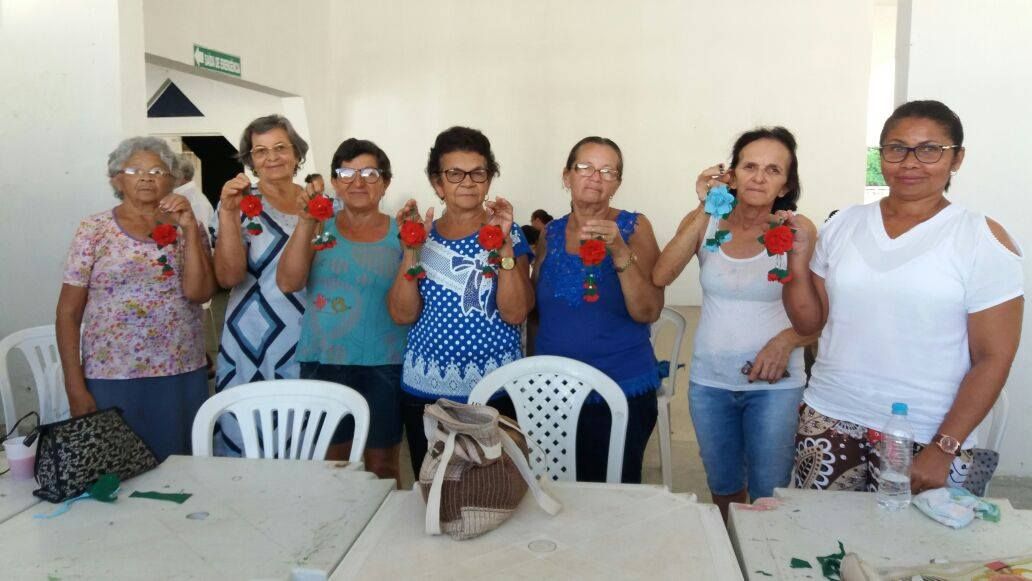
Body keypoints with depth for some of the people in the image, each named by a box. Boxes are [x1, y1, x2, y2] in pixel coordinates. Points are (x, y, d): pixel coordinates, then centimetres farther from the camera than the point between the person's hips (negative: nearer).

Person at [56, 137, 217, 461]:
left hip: (182, 376, 2)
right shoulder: (94, 230, 0)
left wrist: (190, 227, -12)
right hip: (111, 377, -1)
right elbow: (68, 312, 1)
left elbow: (199, 292, -9)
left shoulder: (188, 229, 5)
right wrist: (75, 387, -4)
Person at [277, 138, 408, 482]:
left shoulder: (399, 233, 3)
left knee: (381, 464, 9)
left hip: (384, 364, -1)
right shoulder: (320, 228, 6)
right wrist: (306, 223, -14)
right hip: (324, 360, 1)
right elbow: (288, 283, -8)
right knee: (332, 460, 11)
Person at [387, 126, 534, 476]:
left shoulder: (508, 235, -1)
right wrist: (411, 249, -13)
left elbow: (515, 313, -12)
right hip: (424, 389, 3)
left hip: (495, 391, -2)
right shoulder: (422, 236, 6)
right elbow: (403, 314, -3)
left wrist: (503, 244, -20)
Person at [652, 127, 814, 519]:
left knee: (769, 495, 7)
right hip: (710, 380, 3)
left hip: (775, 383, -2)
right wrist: (704, 211, -21)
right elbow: (661, 277, -19)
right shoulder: (705, 221, -3)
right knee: (722, 489, 20)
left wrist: (786, 340, -24)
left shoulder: (796, 230, -9)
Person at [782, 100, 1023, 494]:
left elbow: (994, 357, -6)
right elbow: (809, 322, 7)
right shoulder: (843, 224, 4)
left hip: (922, 435, -3)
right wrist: (798, 257, -7)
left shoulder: (982, 239, -5)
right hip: (830, 416, 3)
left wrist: (944, 448, -11)